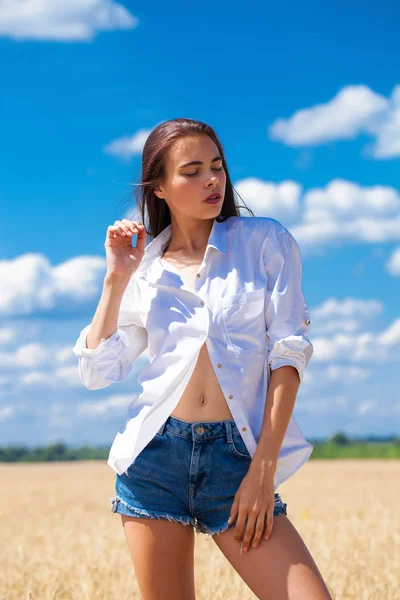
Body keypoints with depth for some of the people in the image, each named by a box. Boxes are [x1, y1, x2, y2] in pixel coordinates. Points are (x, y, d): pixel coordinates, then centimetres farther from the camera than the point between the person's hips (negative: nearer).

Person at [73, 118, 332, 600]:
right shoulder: (145, 270, 12)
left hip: (237, 453, -2)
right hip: (155, 453, 2)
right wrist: (115, 280, 0)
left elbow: (288, 353, -2)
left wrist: (264, 468, -9)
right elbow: (96, 371, 7)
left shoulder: (265, 241, 5)